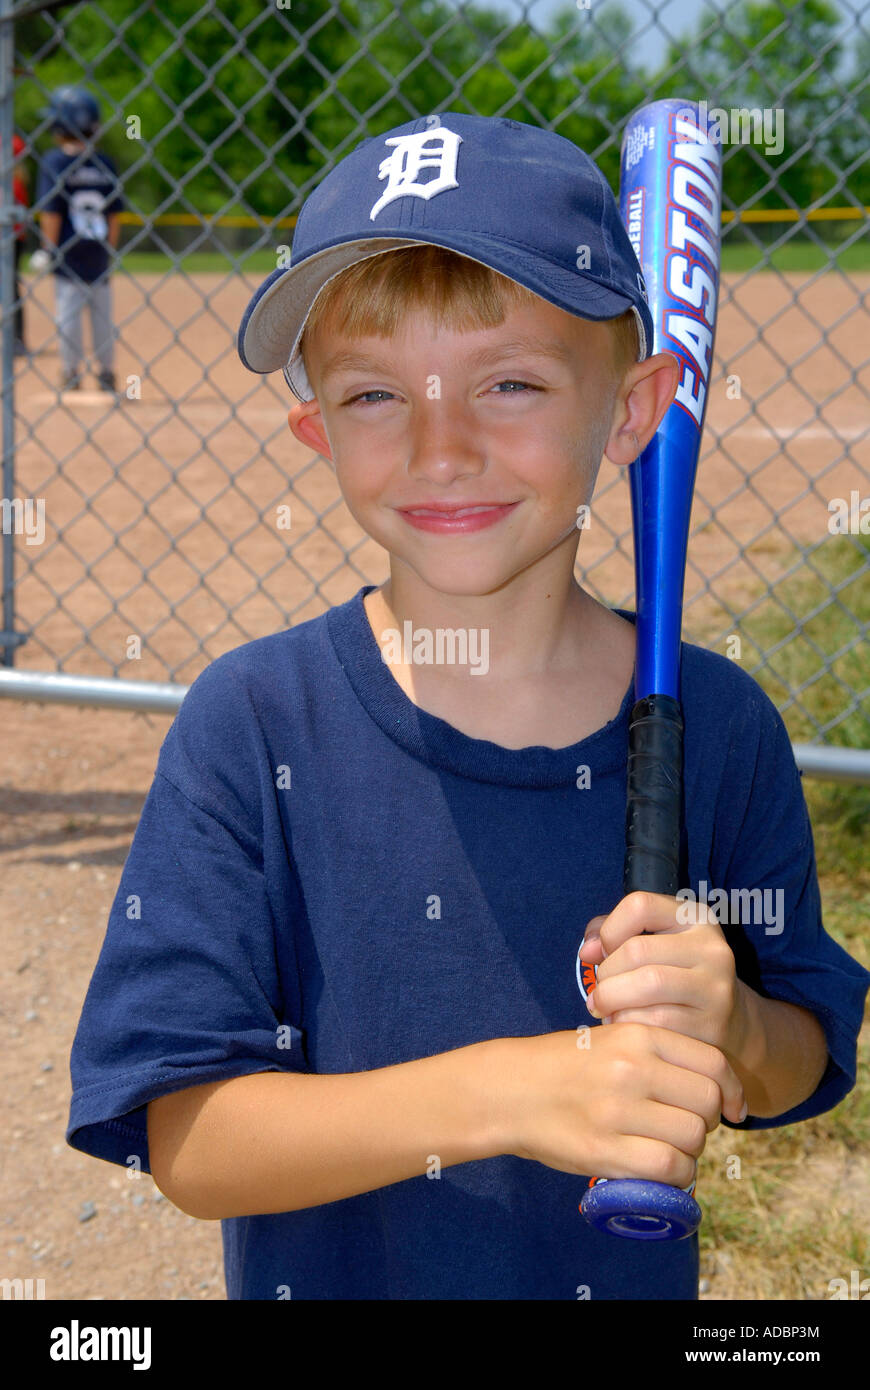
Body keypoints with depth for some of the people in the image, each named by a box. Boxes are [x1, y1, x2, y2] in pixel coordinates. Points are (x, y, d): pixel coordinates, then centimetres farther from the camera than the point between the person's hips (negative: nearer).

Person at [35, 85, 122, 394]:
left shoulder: (54, 161, -9)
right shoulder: (104, 162, 3)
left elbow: (51, 213, -12)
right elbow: (115, 213, 6)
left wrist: (50, 249, -4)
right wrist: (110, 249, 13)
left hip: (68, 253, -4)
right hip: (99, 252, 4)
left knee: (68, 312, 4)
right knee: (103, 312, 11)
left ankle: (71, 374, 7)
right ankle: (107, 374, 17)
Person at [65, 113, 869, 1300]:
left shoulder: (717, 724, -13)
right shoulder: (253, 725, -20)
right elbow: (186, 1144, -22)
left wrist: (733, 1036, -24)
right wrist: (505, 1093, -33)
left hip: (630, 1282, 2)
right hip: (328, 1277, -1)